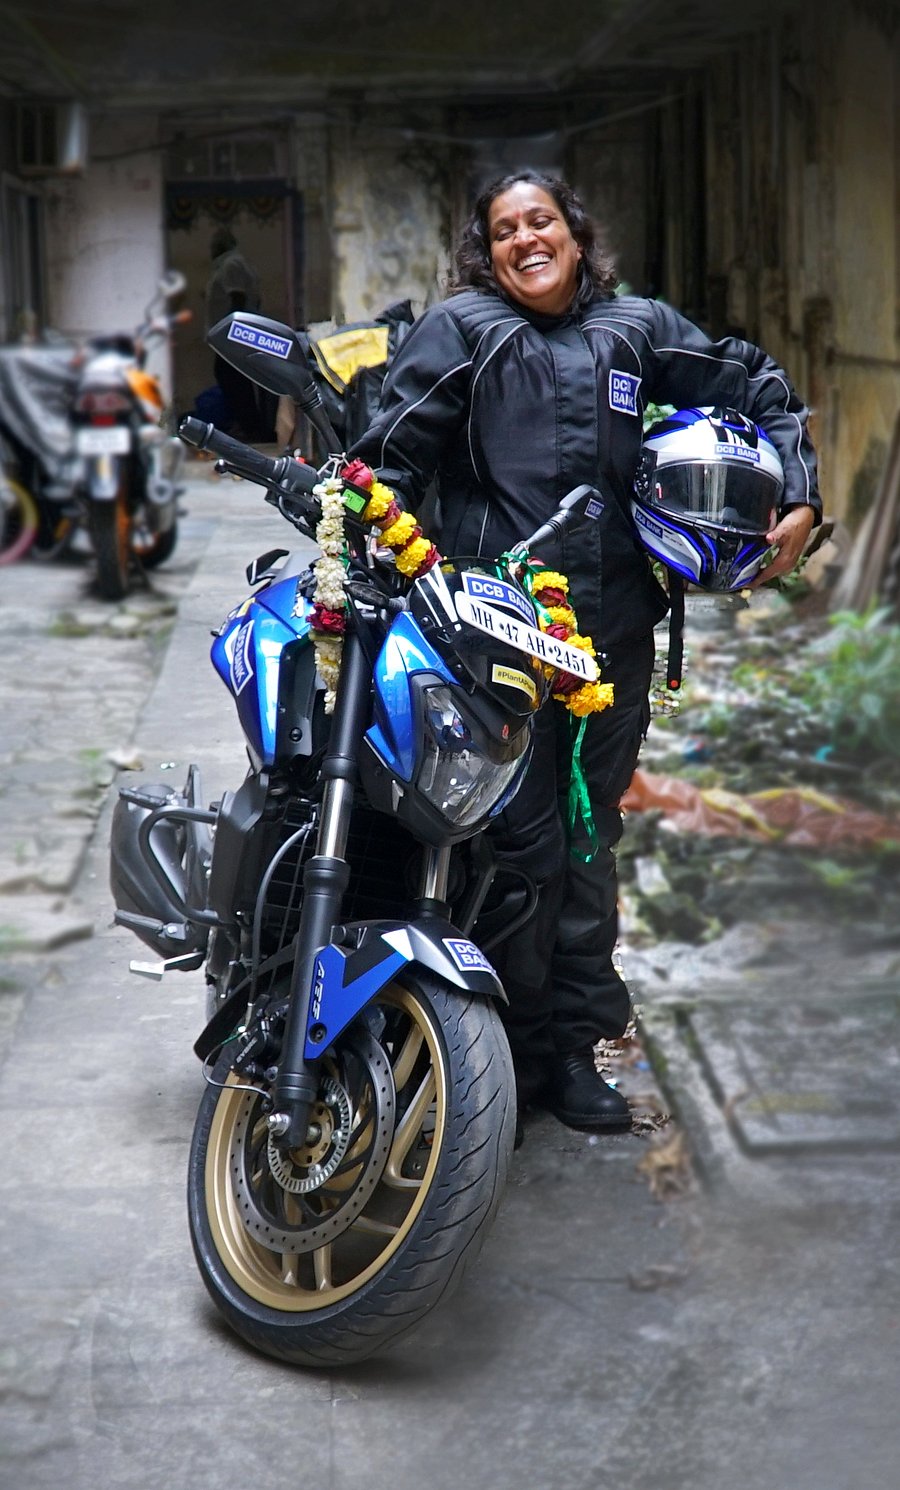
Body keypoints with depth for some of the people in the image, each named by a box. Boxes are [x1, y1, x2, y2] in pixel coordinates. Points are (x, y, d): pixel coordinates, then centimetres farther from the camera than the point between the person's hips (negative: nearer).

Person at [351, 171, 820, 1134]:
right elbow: (393, 447, -2)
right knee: (524, 838, -6)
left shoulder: (636, 330, 13)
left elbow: (758, 388, 22)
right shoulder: (462, 328, 4)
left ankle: (573, 1046, 24)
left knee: (589, 836, 11)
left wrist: (798, 496, 11)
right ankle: (509, 1053, 9)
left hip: (614, 627, 4)